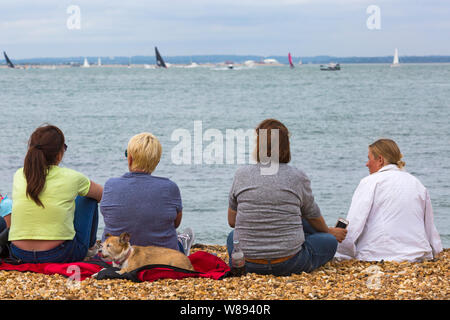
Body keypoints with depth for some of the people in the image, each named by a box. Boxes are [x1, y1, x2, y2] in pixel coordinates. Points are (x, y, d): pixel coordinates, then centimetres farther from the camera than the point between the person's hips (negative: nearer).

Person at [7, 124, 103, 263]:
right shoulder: (71, 178, -8)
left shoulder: (19, 176, 1)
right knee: (88, 197, 20)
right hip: (61, 256, -4)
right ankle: (89, 246, 39)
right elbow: (103, 195, 11)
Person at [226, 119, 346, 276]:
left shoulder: (241, 174, -8)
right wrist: (330, 232, 33)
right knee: (330, 240, 25)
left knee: (232, 235, 33)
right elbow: (314, 218, 9)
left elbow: (231, 221, 5)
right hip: (289, 265, 3)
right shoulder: (298, 177, -10)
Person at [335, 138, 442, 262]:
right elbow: (431, 230, 18)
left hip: (377, 256, -5)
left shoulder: (370, 182, 0)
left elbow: (353, 225, -7)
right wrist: (433, 253, 31)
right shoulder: (417, 184, 15)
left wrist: (341, 257, -2)